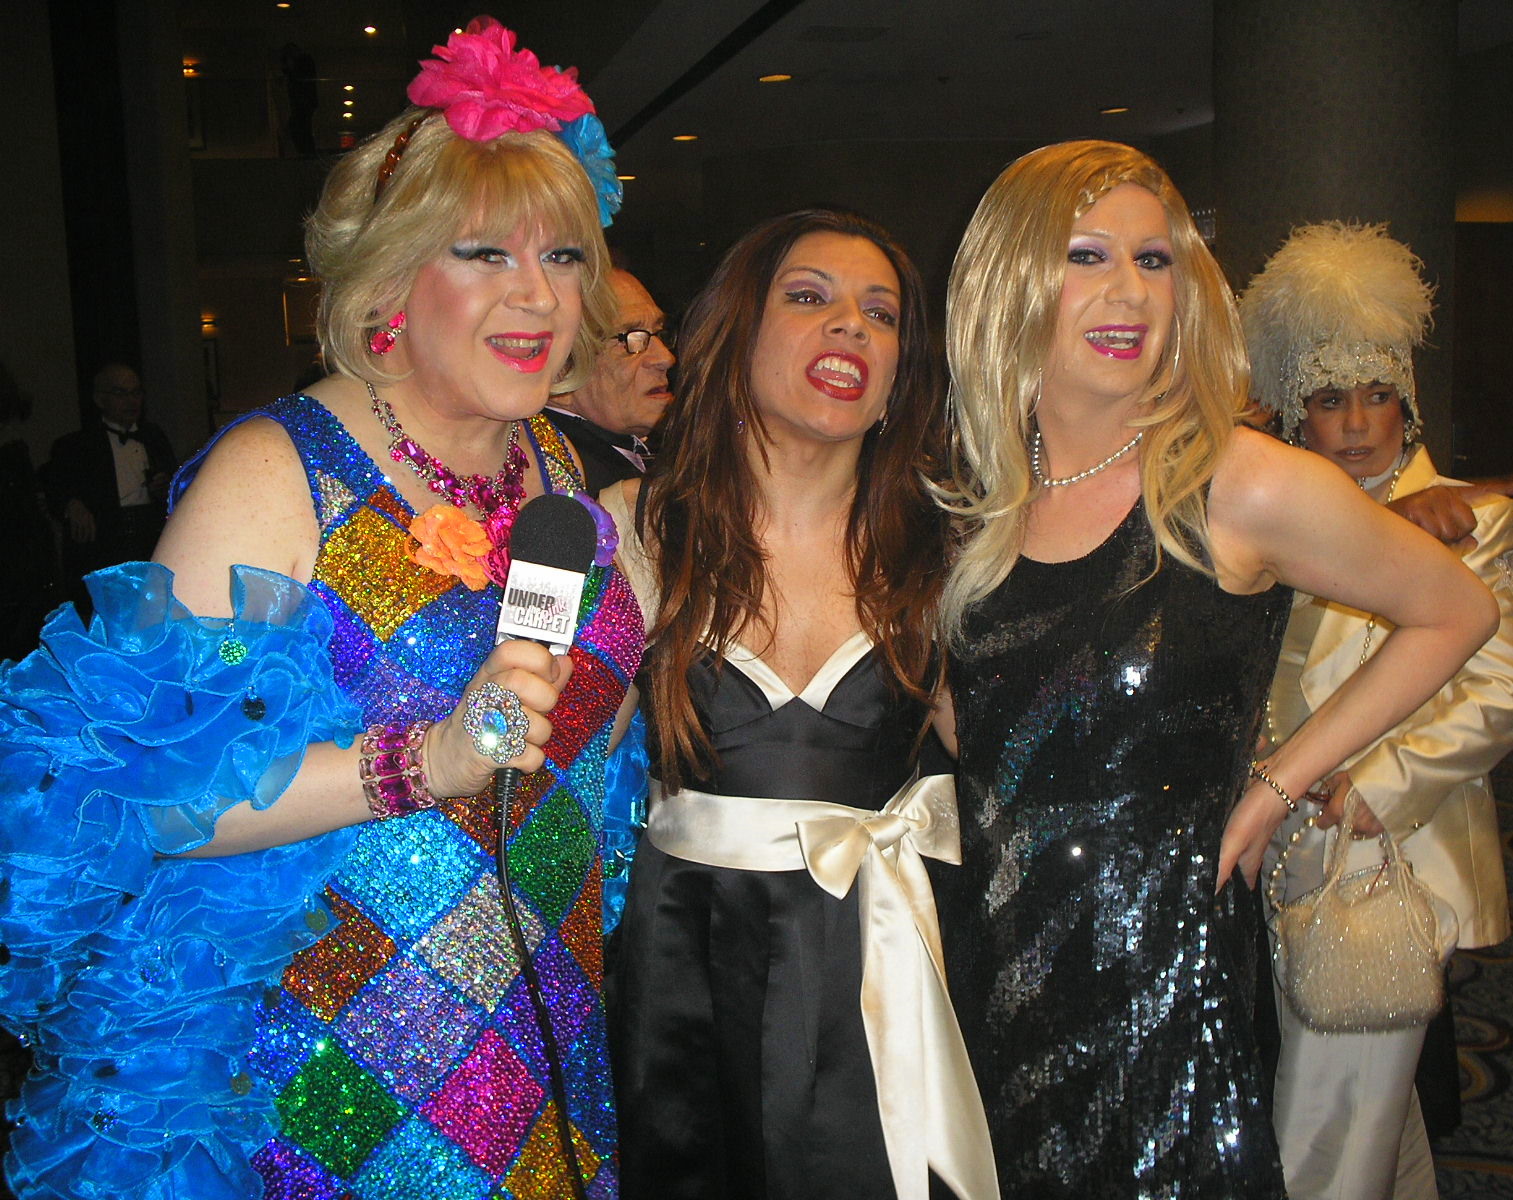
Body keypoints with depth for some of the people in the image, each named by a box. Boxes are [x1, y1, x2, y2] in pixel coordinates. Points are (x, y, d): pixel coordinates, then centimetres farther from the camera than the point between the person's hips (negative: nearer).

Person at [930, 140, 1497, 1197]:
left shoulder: (1243, 489, -13)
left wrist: (1276, 787, -3)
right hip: (989, 982, 4)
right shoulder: (971, 505, 1)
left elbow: (1458, 612, 0)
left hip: (1167, 991, -3)